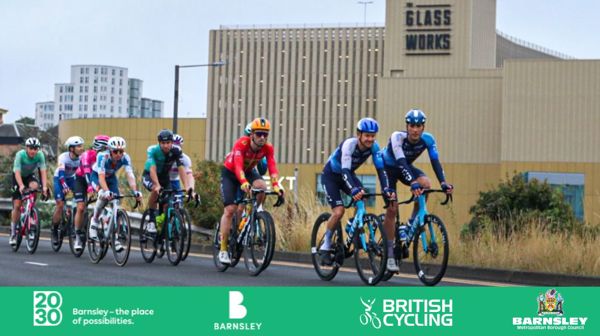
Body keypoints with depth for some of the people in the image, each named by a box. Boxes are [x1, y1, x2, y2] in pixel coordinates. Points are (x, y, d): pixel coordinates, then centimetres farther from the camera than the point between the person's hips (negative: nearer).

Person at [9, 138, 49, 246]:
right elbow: (17, 172, -36)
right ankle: (13, 232, 3)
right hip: (19, 177, -2)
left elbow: (43, 172, -28)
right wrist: (21, 186, -51)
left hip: (30, 176, 2)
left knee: (34, 186, -34)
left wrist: (45, 186, -42)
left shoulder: (40, 155, -24)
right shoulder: (20, 155, -29)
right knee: (17, 205, -9)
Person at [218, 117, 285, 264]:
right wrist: (244, 183, -63)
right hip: (230, 172, -3)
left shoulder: (268, 148, -22)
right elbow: (238, 165, -46)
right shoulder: (241, 143, -34)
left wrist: (277, 187, -48)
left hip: (249, 171, 3)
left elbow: (272, 168, -32)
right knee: (230, 209, -13)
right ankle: (223, 249, -6)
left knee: (261, 187, -30)